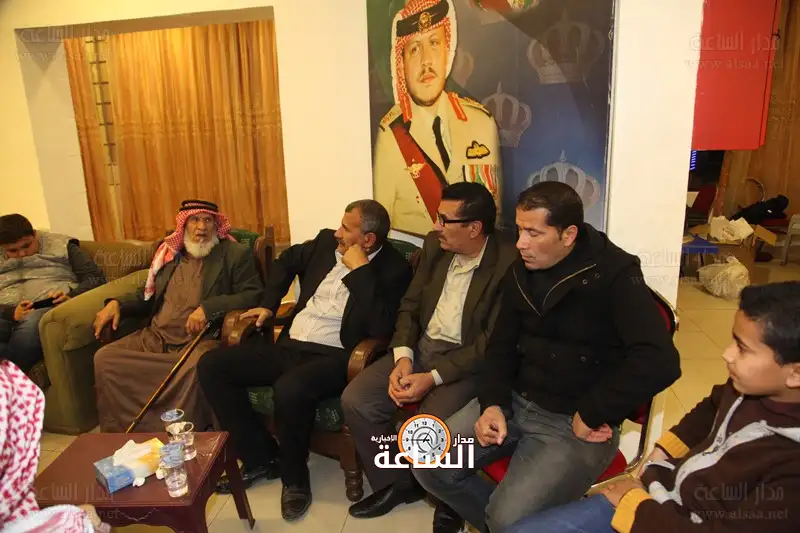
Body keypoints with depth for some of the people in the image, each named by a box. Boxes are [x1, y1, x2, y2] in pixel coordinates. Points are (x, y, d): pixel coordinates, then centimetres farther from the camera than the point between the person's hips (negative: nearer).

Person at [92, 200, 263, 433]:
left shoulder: (235, 254, 0)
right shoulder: (169, 253, 18)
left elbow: (254, 295, -11)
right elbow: (148, 295, 27)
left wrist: (209, 308, -23)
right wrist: (117, 303, 6)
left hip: (199, 340, -6)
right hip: (154, 339, 6)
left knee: (195, 368, -37)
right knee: (104, 358, -11)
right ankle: (118, 437, 3)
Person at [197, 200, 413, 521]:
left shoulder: (393, 269, -10)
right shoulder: (327, 242, 8)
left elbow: (381, 328, -24)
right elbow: (287, 260, 27)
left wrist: (360, 269, -21)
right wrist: (268, 304, 17)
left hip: (332, 356, -7)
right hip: (289, 345, 8)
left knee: (289, 389, -37)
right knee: (212, 366, -4)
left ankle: (294, 476, -5)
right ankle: (260, 457, 8)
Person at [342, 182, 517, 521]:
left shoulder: (509, 263, -18)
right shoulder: (435, 245, 2)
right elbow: (410, 304, 8)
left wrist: (433, 378, -21)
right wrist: (403, 357, -9)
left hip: (468, 362, -6)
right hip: (421, 348, 6)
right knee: (355, 400, -9)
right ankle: (395, 483, 15)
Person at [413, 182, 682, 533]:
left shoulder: (614, 275, -17)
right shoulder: (520, 271, 3)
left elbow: (659, 362, -28)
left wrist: (590, 415, -20)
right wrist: (492, 403, -4)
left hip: (573, 422, -6)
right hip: (515, 401, 6)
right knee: (428, 464, -4)